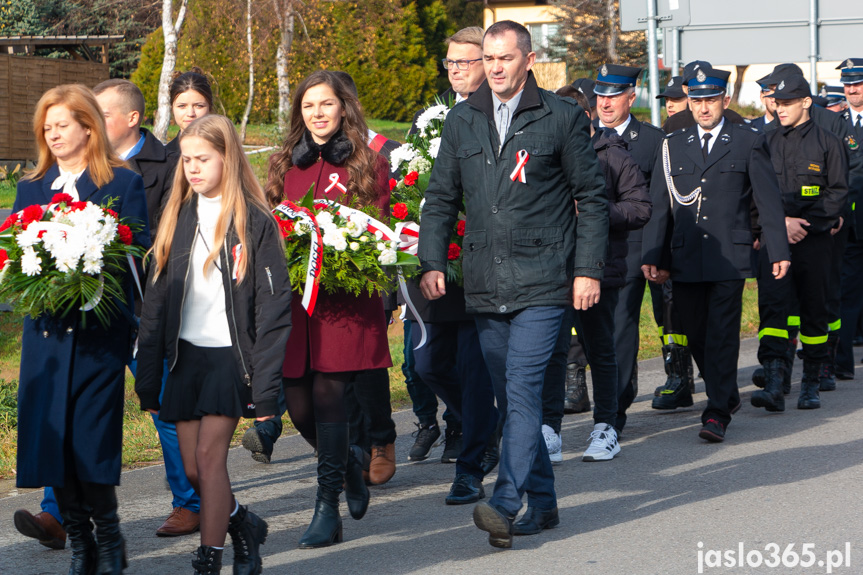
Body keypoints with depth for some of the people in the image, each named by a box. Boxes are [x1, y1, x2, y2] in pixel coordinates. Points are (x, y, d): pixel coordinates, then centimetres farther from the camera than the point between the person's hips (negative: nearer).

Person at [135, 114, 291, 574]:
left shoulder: (254, 222, -5)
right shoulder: (178, 218, 10)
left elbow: (273, 307, -8)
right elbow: (156, 301, 11)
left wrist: (266, 388, -13)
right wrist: (147, 381, 8)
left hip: (232, 355, -5)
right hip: (186, 355, 5)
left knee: (209, 454, -12)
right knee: (192, 468, 5)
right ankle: (243, 525, 29)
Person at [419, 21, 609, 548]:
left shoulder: (562, 117, 0)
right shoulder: (462, 122, 11)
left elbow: (592, 198, 3)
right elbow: (441, 199, 16)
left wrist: (588, 269, -4)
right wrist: (432, 261, 4)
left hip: (543, 284, -5)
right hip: (486, 286, 5)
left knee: (523, 389, -15)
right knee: (511, 396, 9)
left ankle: (505, 505, -20)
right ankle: (542, 503, 19)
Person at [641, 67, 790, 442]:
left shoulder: (748, 142, 5)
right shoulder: (673, 146, 12)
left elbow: (769, 200, 4)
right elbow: (659, 206, 12)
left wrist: (778, 252, 0)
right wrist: (653, 256, 7)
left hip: (729, 257, -3)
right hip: (685, 259, 3)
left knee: (722, 335, -8)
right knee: (695, 335, 7)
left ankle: (717, 414, -7)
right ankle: (727, 394, 28)